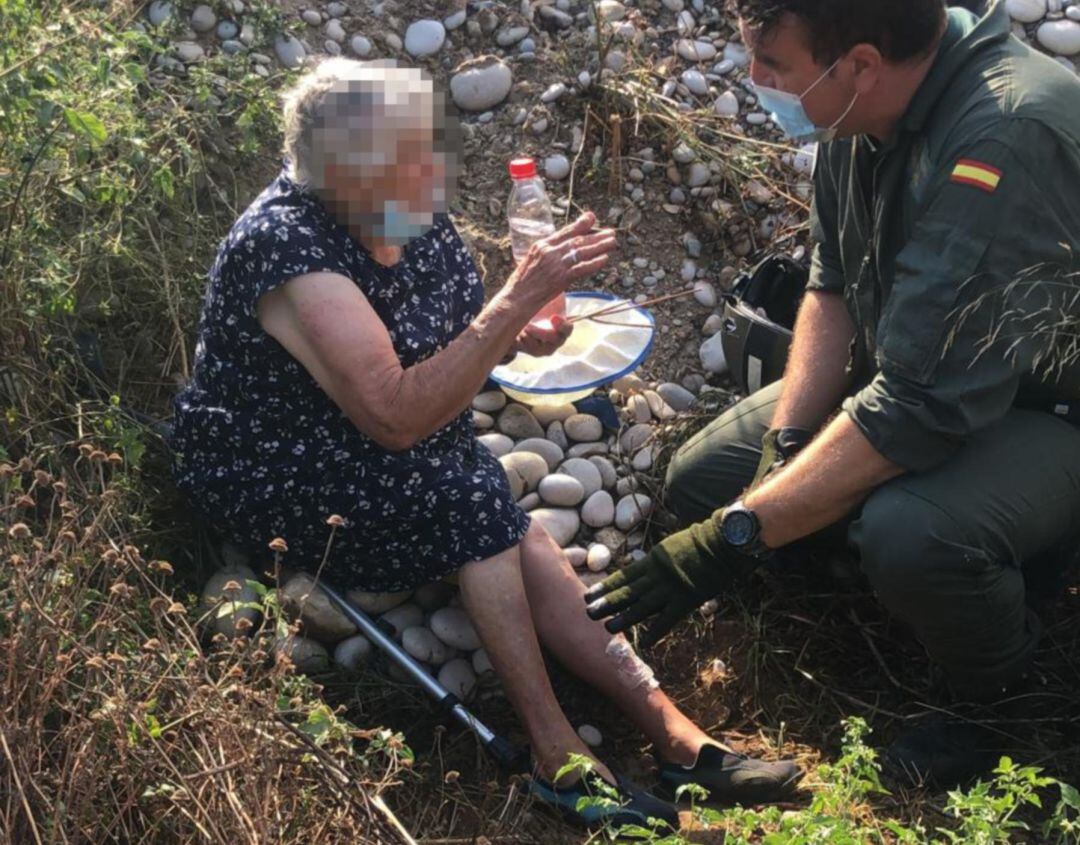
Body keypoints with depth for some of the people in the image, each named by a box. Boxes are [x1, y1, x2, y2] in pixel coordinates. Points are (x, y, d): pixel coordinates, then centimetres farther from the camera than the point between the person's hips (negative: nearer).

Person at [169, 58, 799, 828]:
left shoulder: (413, 215, -5)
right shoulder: (291, 250, -27)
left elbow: (445, 347, 12)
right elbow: (397, 417, -35)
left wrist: (518, 335, -11)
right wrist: (519, 299, -37)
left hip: (382, 457, 6)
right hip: (276, 475, -6)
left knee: (515, 540, -17)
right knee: (472, 501, -27)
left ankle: (679, 738, -18)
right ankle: (559, 754, -18)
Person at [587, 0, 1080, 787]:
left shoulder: (1005, 139, -35)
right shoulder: (862, 108, -9)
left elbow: (920, 405, -37)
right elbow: (833, 288, 3)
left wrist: (737, 536, -34)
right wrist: (785, 443, -10)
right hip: (917, 370, 8)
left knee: (906, 536, -37)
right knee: (700, 479, -1)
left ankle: (1004, 699, -1)